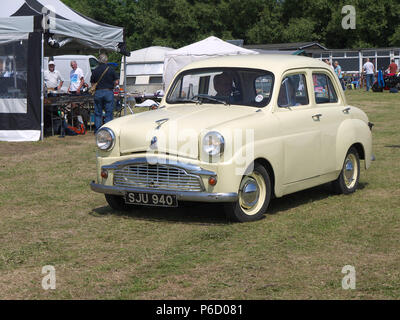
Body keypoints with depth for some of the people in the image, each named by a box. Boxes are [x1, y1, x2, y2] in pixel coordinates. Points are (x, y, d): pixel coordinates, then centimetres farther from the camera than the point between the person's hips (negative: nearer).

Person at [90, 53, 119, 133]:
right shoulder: (110, 69, -4)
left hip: (98, 93, 2)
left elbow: (92, 84, 6)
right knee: (109, 113, 3)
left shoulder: (95, 71, 3)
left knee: (98, 113, 9)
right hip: (108, 92, -2)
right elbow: (116, 82, -4)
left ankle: (97, 130, 9)